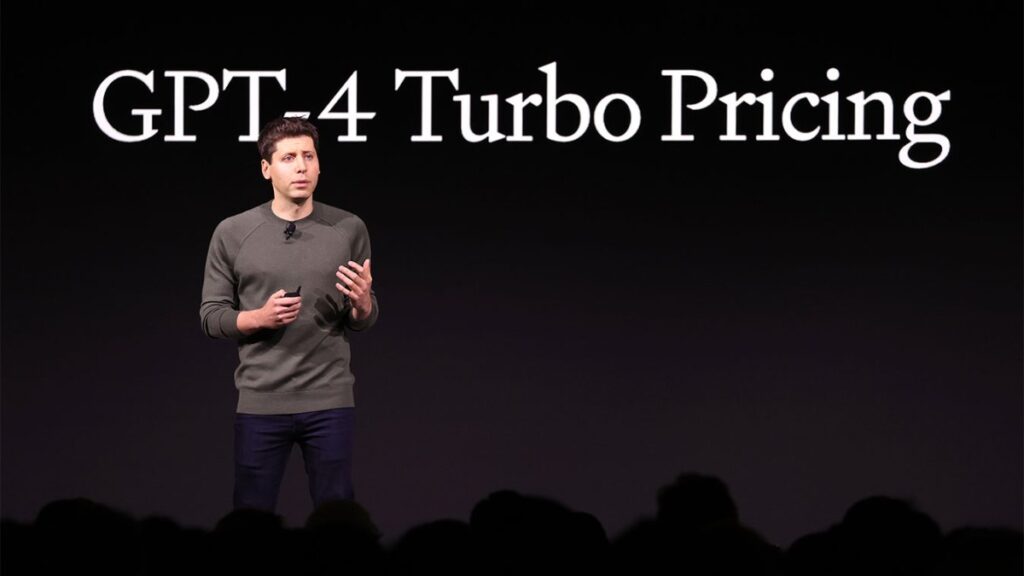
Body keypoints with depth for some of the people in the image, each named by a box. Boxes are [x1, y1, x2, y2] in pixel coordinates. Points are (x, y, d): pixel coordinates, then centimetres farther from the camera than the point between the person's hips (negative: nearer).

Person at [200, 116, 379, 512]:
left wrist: (362, 302, -15)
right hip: (260, 402, 0)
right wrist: (260, 318, -15)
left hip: (330, 401, 0)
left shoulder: (349, 229, 3)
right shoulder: (232, 233, 0)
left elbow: (362, 323, 7)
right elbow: (211, 316, 2)